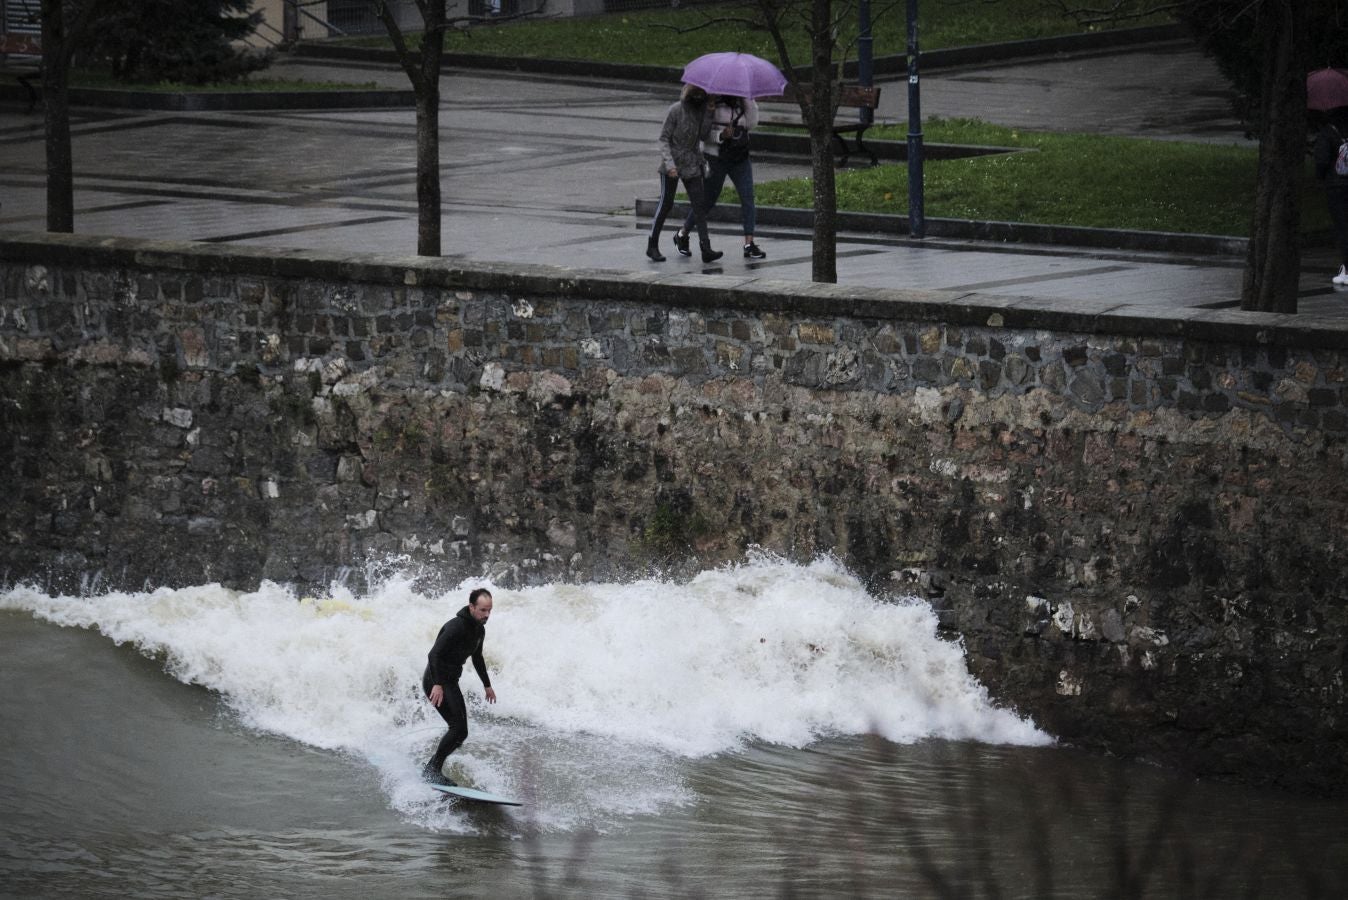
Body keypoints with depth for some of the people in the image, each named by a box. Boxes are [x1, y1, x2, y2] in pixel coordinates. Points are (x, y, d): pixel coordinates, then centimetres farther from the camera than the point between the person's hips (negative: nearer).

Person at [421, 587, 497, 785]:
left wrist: (487, 685, 31)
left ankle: (431, 769, 15)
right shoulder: (457, 626, -20)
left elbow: (477, 658, 27)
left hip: (451, 681, 10)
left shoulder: (479, 630, 9)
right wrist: (437, 685, -35)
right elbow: (434, 654, -27)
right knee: (458, 726, -19)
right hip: (436, 681, -10)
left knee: (461, 732, 7)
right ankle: (433, 770, -15)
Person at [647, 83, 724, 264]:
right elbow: (664, 139, -11)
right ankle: (652, 246, 15)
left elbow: (704, 136, 4)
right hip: (672, 164, -4)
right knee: (666, 204, 2)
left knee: (699, 205, -6)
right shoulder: (676, 110, -12)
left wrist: (709, 118, -10)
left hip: (692, 165, 4)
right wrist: (669, 163, -21)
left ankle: (706, 249, -12)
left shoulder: (703, 110, 4)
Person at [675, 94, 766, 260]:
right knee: (707, 201, 4)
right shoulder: (713, 102, -8)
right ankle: (682, 234, 24)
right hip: (717, 158, -4)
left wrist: (748, 100, -13)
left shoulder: (742, 102, 7)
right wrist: (720, 136, -27)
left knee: (747, 198, -9)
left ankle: (749, 244, -10)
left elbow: (752, 122, -7)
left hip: (740, 158, 4)